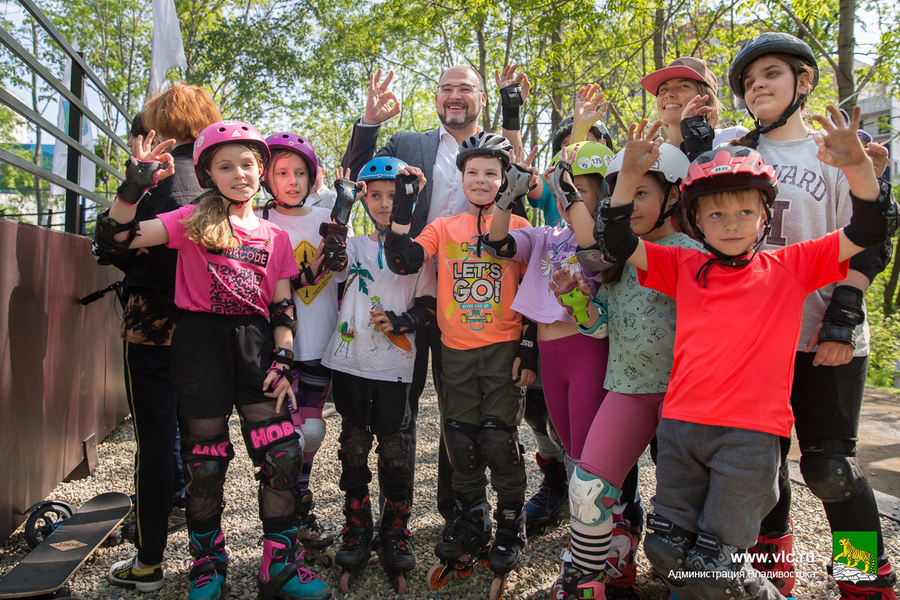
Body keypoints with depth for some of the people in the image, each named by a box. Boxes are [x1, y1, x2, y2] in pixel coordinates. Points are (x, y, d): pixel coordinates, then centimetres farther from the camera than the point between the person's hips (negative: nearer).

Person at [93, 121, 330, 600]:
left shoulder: (276, 237, 12)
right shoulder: (193, 220, 4)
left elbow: (282, 308, 10)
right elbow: (115, 239, -8)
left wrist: (282, 362, -1)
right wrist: (135, 185, -21)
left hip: (254, 344, 2)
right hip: (200, 343, -2)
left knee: (282, 457, -5)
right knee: (205, 463, 4)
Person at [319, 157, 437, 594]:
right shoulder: (353, 246, 11)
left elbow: (428, 304, 5)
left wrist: (399, 323, -12)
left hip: (394, 365, -2)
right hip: (350, 361, 2)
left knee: (395, 451, 2)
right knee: (353, 448, 9)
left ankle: (396, 534, 19)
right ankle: (356, 532, 23)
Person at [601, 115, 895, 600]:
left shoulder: (790, 266, 6)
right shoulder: (684, 267, 9)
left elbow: (871, 230, 3)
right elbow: (617, 243, 4)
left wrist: (856, 164, -14)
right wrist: (630, 175, -8)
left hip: (750, 433, -3)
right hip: (680, 425, 3)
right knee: (668, 552, 8)